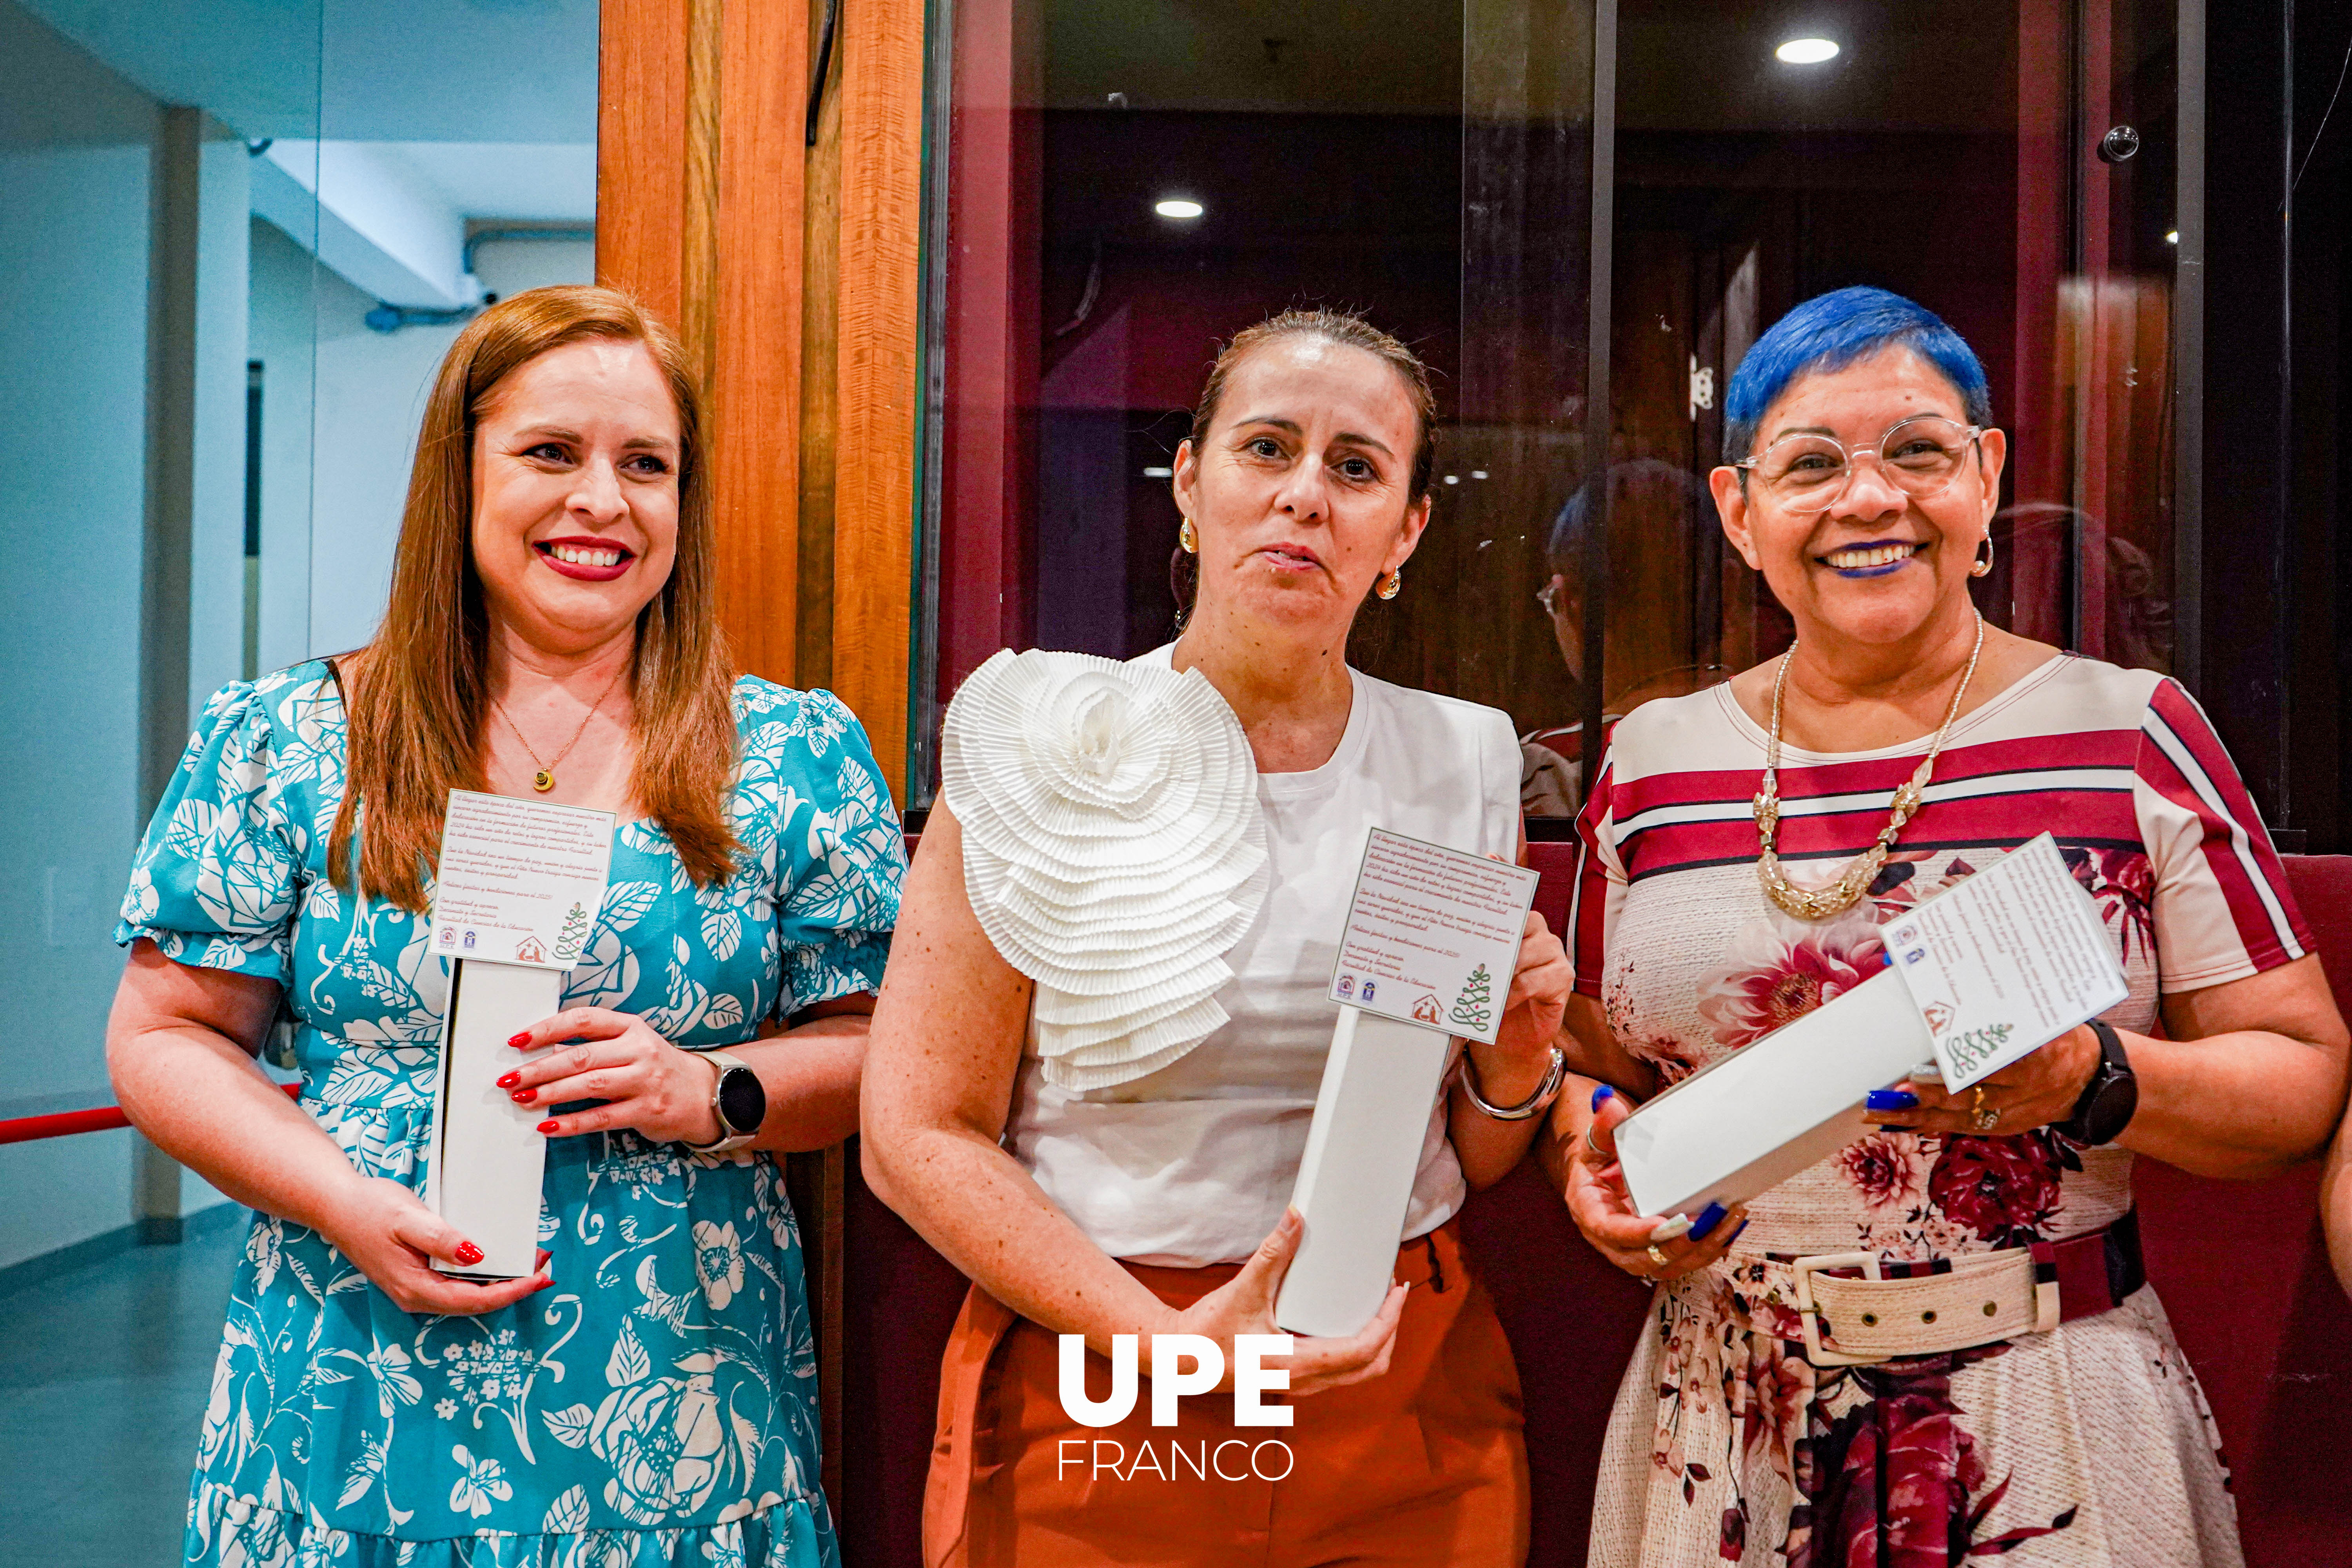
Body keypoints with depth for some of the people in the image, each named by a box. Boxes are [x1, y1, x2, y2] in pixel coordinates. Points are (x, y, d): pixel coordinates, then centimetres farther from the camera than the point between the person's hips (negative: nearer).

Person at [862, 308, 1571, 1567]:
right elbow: (918, 1133, -10)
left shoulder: (1468, 759, 2)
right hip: (1099, 1413, -3)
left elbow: (1469, 1165, 11)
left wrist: (1513, 1067, -10)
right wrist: (1163, 1338, -19)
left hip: (1414, 1401, 3)